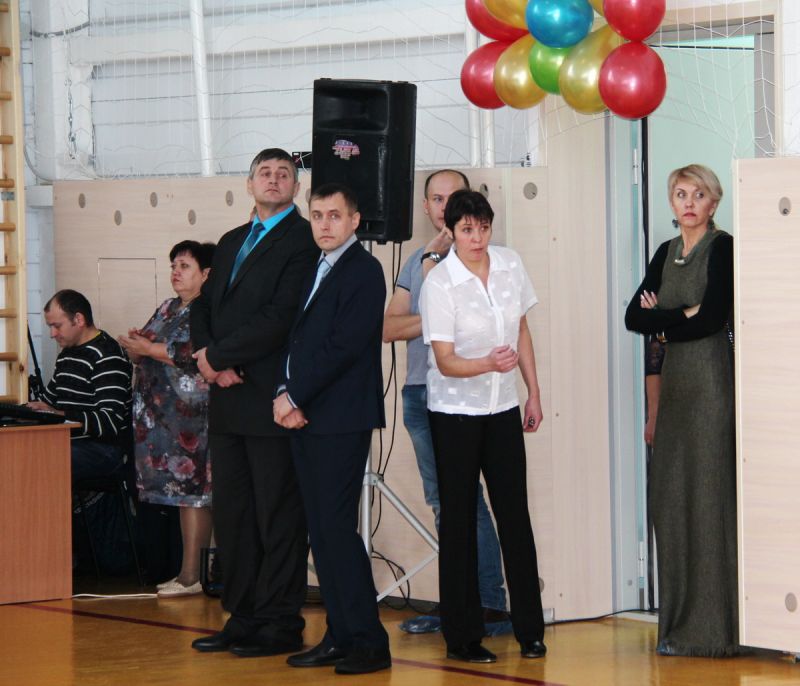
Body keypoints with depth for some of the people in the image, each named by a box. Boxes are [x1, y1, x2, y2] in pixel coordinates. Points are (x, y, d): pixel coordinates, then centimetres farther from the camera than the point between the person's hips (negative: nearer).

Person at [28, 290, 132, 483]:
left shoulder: (107, 357, -10)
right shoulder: (66, 355, 20)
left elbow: (110, 421, -19)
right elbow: (49, 400, 32)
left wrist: (60, 415, -24)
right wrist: (32, 409, 9)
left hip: (103, 448, -9)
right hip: (67, 444, 9)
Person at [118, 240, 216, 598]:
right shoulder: (168, 309, 21)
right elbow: (142, 352, 21)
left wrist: (150, 348, -15)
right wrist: (135, 346, -2)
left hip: (193, 412, -8)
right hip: (162, 413, 8)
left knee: (192, 489, -9)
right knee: (180, 489, 8)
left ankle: (191, 575, -9)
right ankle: (190, 572, 10)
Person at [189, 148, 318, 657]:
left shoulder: (304, 241, -7)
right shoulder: (232, 243, 20)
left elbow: (281, 316, -16)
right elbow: (204, 308, 17)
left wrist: (217, 355, -12)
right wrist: (211, 359, -3)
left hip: (274, 402, -8)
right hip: (228, 400, 8)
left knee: (279, 516, -2)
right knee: (231, 513, 10)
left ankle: (281, 624, 3)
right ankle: (243, 618, 17)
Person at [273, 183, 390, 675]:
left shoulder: (363, 270, -9)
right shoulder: (317, 271, 19)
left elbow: (344, 345, -16)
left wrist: (295, 397, -12)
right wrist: (286, 394, 0)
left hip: (342, 421, -9)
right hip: (306, 418, 9)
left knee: (337, 528, -10)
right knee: (322, 532, 8)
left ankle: (369, 641, -6)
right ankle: (341, 636, 13)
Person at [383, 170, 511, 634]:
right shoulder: (417, 260, 17)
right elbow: (390, 327, 8)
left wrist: (433, 267, -9)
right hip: (419, 391, 7)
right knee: (441, 502, 9)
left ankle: (491, 605, -7)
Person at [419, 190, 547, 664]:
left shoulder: (510, 264, -1)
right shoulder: (439, 283, -16)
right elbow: (445, 361, -18)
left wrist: (534, 393, 12)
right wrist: (489, 364, -36)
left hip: (503, 409, 4)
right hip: (455, 412, -4)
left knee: (515, 516, 4)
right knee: (459, 521, 2)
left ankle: (530, 630, 11)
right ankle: (462, 636, 8)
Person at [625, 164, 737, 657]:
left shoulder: (722, 248, -6)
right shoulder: (667, 253, 15)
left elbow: (712, 318, -15)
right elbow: (635, 315, 7)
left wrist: (661, 323, -1)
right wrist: (682, 315, -9)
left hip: (711, 378, -7)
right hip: (674, 380, 7)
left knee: (707, 495, -7)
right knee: (670, 497, 7)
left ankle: (714, 628, -3)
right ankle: (681, 622, 13)